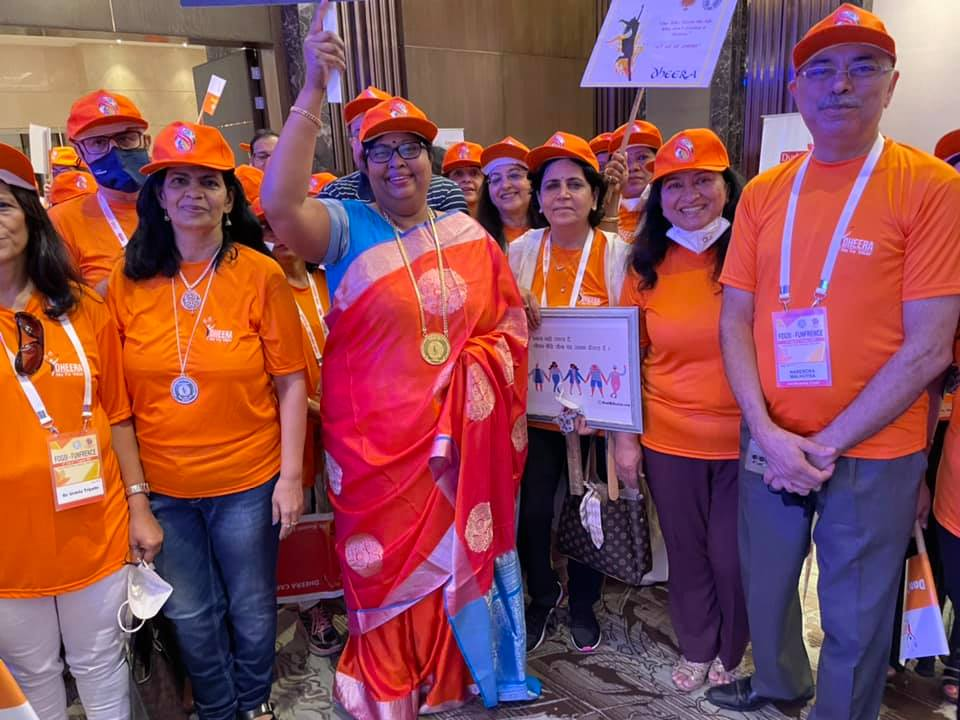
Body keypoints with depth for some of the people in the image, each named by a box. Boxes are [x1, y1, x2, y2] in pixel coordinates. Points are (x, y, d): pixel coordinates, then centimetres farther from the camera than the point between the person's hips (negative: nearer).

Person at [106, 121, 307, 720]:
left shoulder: (261, 274, -9)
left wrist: (291, 475, -9)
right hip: (161, 485, 3)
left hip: (248, 481, -2)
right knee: (190, 614, 19)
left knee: (251, 609, 16)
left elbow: (290, 383, -7)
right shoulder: (129, 281, -2)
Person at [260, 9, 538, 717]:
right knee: (389, 567, 10)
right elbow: (280, 205, -25)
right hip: (375, 440, -3)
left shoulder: (468, 233, 6)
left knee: (464, 550, 14)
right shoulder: (348, 229, -4)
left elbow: (510, 323, 10)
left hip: (463, 437, 3)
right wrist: (314, 92, -26)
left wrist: (478, 369, -7)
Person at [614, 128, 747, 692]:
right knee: (687, 554, 17)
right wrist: (624, 436, 2)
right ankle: (696, 650, 41)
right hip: (668, 440, 2)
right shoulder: (648, 267, 1)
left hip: (744, 440, -2)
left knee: (732, 557, 11)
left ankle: (729, 655, 39)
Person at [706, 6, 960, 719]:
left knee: (855, 617, 12)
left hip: (873, 451, -4)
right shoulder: (763, 193, 3)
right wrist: (768, 433, -11)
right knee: (766, 584, 21)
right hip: (769, 441, 4)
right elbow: (735, 320, 1)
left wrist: (825, 446, -14)